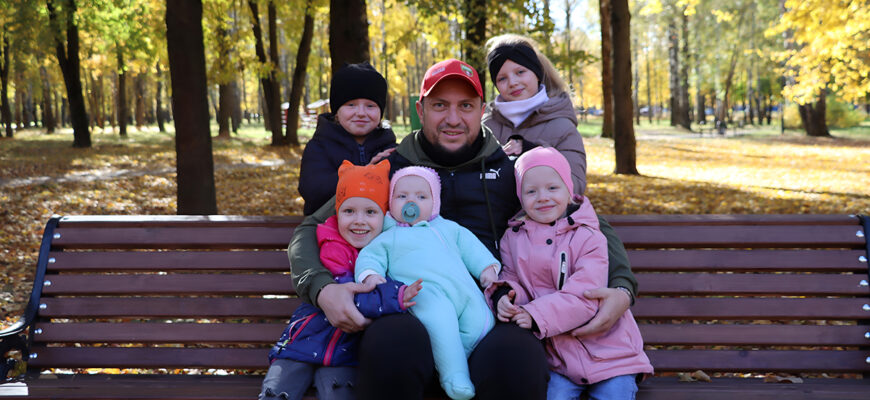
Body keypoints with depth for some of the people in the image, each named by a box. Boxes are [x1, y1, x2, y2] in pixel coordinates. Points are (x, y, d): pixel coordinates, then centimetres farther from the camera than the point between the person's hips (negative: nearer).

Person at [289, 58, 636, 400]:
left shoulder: (510, 170, 16)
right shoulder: (390, 170, 16)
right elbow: (309, 231, 14)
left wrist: (621, 287, 0)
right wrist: (321, 289, -9)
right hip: (411, 313, 0)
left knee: (515, 361, -37)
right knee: (389, 345, -37)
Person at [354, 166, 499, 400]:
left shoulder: (448, 228, 35)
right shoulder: (387, 237, 26)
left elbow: (470, 247, 33)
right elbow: (370, 257, 14)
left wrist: (487, 267, 16)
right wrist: (370, 275, -9)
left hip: (463, 288, 5)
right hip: (423, 291, -5)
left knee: (482, 321, -21)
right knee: (439, 320, -37)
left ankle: (446, 360, -14)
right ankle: (454, 376, -30)